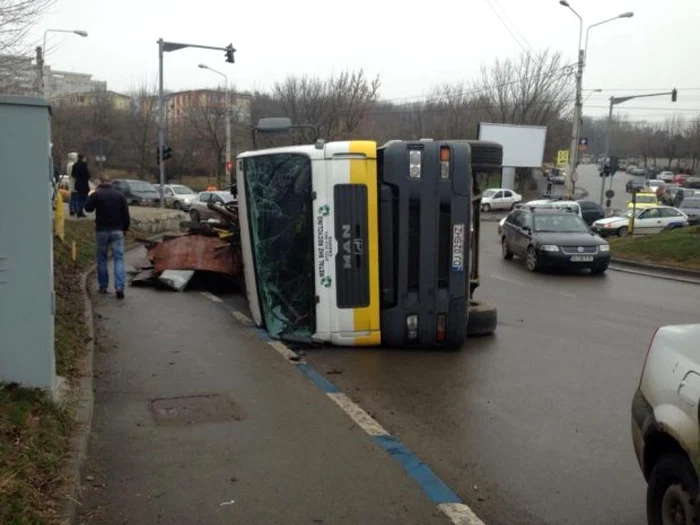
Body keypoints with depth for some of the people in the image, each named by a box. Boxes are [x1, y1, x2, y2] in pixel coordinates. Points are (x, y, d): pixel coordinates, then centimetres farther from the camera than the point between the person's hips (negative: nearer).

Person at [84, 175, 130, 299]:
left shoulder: (96, 195, -5)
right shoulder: (120, 195, 2)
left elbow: (88, 208, 5)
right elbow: (126, 214, 3)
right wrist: (125, 228, 14)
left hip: (102, 230, 0)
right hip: (117, 230, 1)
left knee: (102, 258, 13)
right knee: (119, 258, -3)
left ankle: (103, 286, 17)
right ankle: (119, 287, -15)